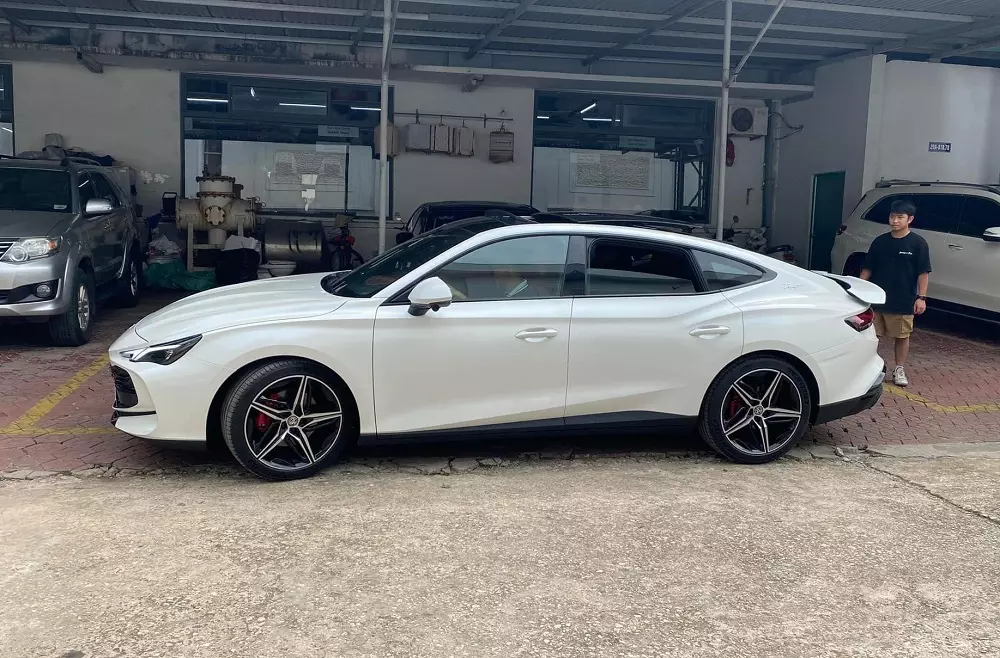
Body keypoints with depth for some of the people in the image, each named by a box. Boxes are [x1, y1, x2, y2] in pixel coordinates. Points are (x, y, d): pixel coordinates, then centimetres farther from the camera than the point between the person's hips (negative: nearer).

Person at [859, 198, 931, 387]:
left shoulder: (918, 243, -5)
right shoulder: (880, 242, 3)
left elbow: (923, 273, -5)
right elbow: (868, 269, 8)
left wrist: (921, 297, -11)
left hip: (903, 301, -2)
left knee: (902, 336, 8)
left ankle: (899, 370, 20)